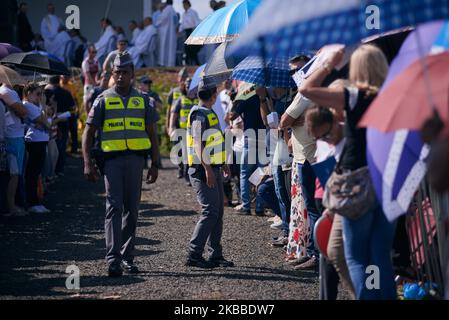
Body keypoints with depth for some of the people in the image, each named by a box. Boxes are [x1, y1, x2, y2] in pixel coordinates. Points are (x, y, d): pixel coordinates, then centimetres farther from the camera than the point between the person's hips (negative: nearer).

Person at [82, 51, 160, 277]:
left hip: (135, 159, 3)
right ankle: (113, 259, -15)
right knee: (114, 207, -10)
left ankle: (128, 257, 17)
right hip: (112, 159, -2)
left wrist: (154, 165, 8)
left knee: (131, 209, 7)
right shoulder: (103, 100, 6)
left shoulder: (143, 101, 12)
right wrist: (88, 163, -5)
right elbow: (88, 133, 5)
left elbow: (152, 135, 14)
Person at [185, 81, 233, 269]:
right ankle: (194, 255, -12)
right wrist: (207, 169, -26)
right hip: (203, 170, -10)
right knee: (210, 211, -14)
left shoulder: (209, 113, 18)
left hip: (213, 169, 10)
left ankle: (215, 255, 14)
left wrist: (222, 163, 27)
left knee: (218, 212, 10)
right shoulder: (199, 114, -13)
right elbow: (198, 143, -21)